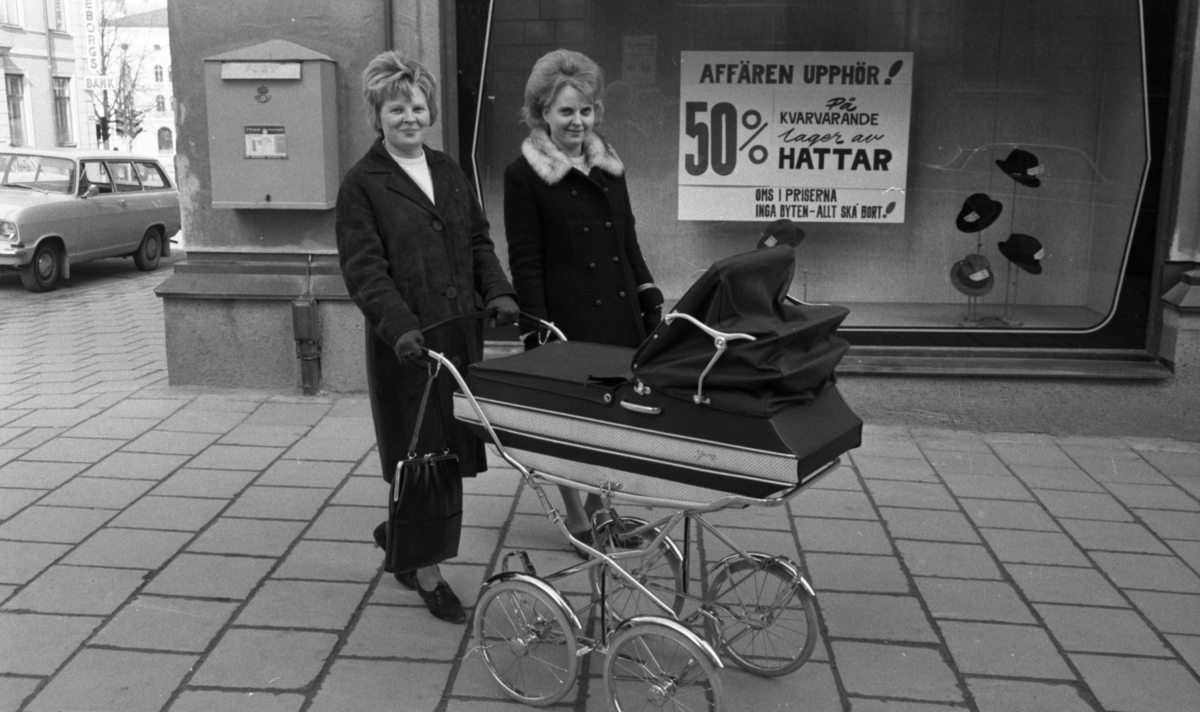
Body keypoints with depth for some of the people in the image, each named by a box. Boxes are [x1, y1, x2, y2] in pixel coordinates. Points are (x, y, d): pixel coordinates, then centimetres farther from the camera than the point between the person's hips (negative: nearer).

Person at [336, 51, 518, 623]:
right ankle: (427, 575, 16)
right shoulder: (361, 184, -3)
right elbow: (363, 267, -11)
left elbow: (478, 241, 17)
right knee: (421, 453, 0)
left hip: (460, 334, 6)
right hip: (404, 343, -6)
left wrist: (497, 293, 1)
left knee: (451, 449, 10)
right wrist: (400, 325, -24)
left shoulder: (448, 171, 16)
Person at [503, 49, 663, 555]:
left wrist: (652, 301, 11)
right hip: (568, 319, -5)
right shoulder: (524, 175, -5)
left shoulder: (609, 165, 12)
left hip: (620, 312, 5)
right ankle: (576, 520, 22)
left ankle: (599, 505, 29)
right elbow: (524, 262, -7)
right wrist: (539, 331, -13)